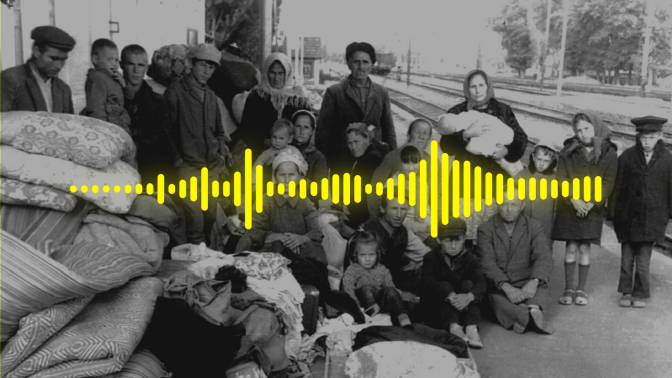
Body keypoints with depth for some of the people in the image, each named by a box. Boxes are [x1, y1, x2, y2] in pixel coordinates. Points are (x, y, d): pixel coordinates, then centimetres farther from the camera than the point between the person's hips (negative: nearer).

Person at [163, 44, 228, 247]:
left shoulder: (210, 95, 16)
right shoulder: (176, 91, -2)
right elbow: (166, 127, -2)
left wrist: (221, 151, 8)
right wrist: (177, 158, -6)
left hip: (213, 165, 5)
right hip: (189, 165, -5)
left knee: (211, 214, 8)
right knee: (195, 217, -10)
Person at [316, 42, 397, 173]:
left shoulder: (381, 93, 10)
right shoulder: (334, 92, 1)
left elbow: (388, 129, 14)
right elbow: (322, 131, 1)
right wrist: (323, 164, -4)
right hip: (341, 163, -2)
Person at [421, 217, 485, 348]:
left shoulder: (470, 258, -1)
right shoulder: (431, 258, -5)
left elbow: (480, 282, -20)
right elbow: (429, 280, -24)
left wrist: (469, 296, -44)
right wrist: (450, 295, -43)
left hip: (462, 307, 1)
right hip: (436, 306, -1)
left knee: (468, 284, -22)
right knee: (445, 285, -26)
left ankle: (472, 327, -39)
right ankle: (453, 327, -48)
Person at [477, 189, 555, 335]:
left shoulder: (534, 227, 8)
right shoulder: (486, 229, 4)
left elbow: (544, 257, -9)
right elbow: (487, 263, -10)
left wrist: (534, 282, -31)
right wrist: (506, 287, -28)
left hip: (525, 284, 2)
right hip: (497, 287, -2)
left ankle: (533, 309, -53)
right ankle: (532, 317, -55)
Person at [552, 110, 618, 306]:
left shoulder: (608, 153, 1)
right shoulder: (568, 151, 2)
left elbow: (608, 182, -3)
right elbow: (561, 178, -2)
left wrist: (593, 203, -14)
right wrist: (573, 199, -14)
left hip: (593, 208, 0)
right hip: (569, 206, 1)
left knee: (584, 248, 3)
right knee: (571, 248, 2)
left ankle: (581, 289, 13)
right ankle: (569, 288, 12)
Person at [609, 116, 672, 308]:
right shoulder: (627, 156, -2)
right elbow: (617, 185, 1)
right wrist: (613, 211, 0)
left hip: (652, 217, -1)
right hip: (628, 217, 1)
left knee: (643, 260, 0)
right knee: (627, 257, 8)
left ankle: (640, 294, 14)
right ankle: (626, 293, 20)